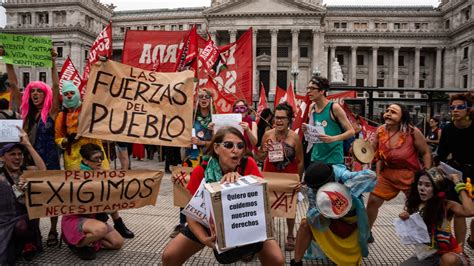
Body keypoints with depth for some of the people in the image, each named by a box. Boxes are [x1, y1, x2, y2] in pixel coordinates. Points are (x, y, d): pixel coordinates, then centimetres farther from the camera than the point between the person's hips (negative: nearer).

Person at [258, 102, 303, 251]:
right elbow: (261, 158, -3)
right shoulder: (267, 135, -14)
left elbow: (300, 161, -8)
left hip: (289, 176, -1)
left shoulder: (295, 137, -18)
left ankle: (290, 236, 33)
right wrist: (264, 151, -23)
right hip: (270, 175, 1)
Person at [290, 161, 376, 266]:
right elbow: (312, 215, -25)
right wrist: (321, 214, -49)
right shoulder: (312, 190, -21)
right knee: (305, 224, -21)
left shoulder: (343, 176, -33)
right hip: (330, 219, 2)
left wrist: (345, 190, -55)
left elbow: (370, 176, -46)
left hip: (350, 222, -2)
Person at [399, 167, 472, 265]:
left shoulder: (447, 205, -16)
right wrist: (405, 221, -18)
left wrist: (459, 185, -29)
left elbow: (469, 212, -38)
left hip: (447, 253, -4)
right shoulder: (415, 205, -5)